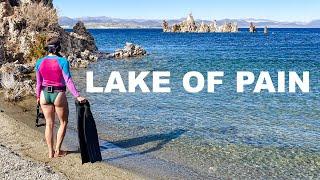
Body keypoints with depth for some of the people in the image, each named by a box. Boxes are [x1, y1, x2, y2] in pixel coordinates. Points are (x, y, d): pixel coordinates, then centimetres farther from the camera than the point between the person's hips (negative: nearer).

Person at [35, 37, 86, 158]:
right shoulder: (62, 61, -12)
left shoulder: (40, 62, 1)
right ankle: (57, 151, 15)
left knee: (49, 124, 14)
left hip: (45, 94, 4)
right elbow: (68, 81, -18)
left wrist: (38, 96, 20)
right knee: (63, 122, 15)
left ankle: (51, 152, 20)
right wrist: (77, 96, -19)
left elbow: (39, 82, 7)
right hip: (59, 95, -4)